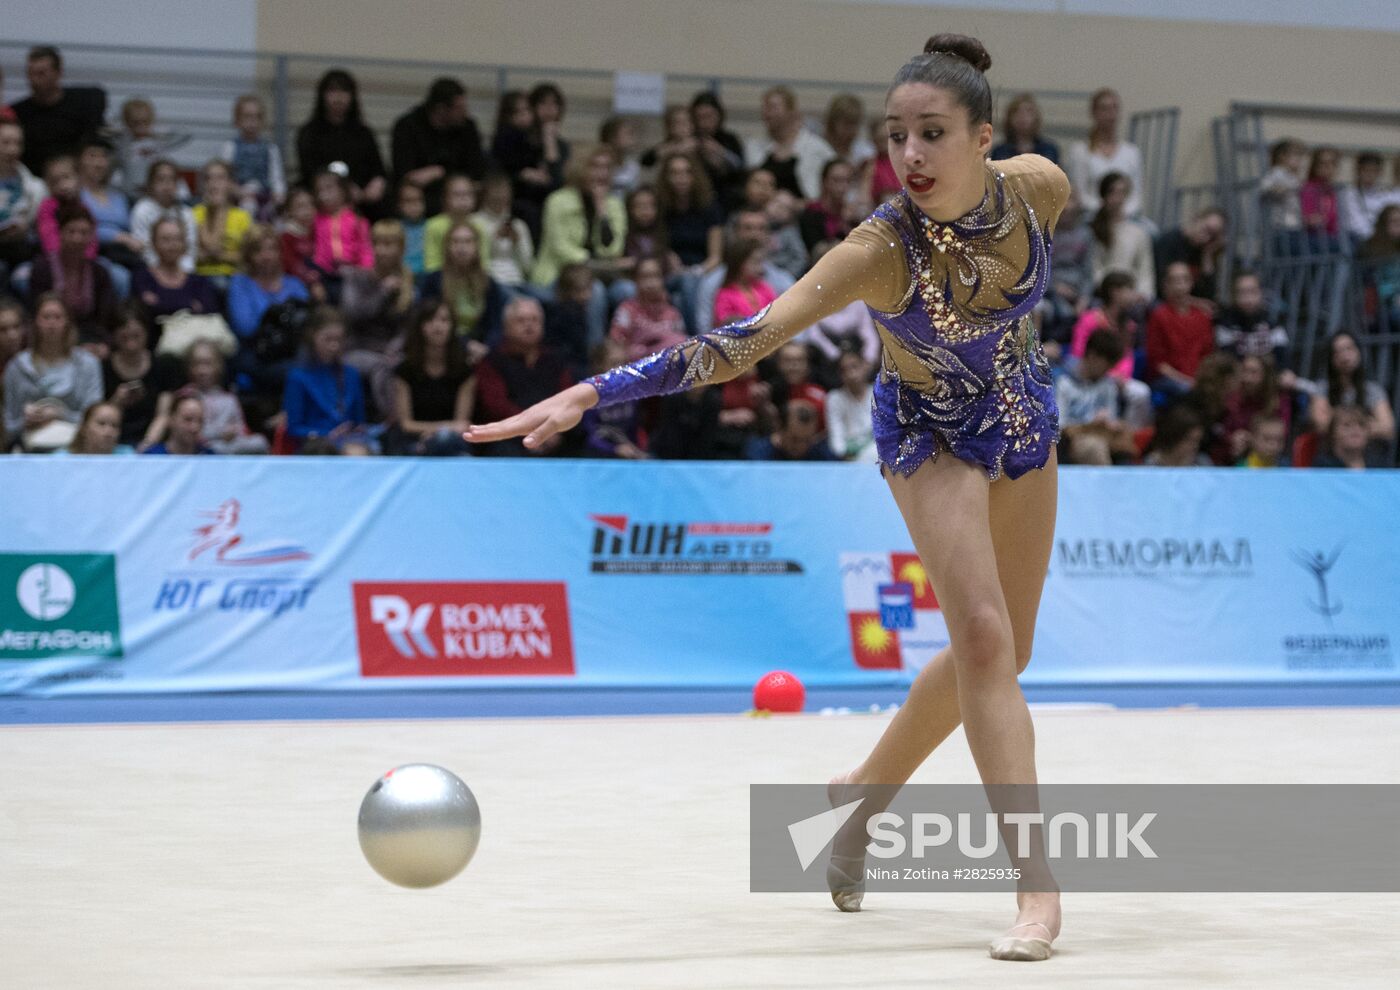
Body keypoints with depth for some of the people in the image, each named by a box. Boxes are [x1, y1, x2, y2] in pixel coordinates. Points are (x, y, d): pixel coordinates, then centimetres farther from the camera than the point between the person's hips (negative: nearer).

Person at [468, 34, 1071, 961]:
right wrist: (592, 392, -51)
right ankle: (1038, 885, -19)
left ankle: (865, 790, 34)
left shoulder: (1038, 186, -24)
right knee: (984, 640, -20)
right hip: (929, 432, -5)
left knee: (1002, 653, 12)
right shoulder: (882, 249, -35)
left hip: (1025, 415, 5)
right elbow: (741, 343, -41)